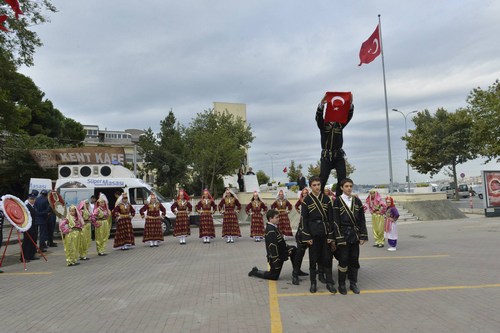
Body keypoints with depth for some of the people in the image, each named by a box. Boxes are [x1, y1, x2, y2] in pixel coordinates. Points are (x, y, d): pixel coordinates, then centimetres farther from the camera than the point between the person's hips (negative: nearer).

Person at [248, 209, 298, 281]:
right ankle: (255, 272, 18)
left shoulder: (274, 227, 2)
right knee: (274, 276, 3)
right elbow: (273, 246, -29)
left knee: (293, 249, 15)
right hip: (276, 255, -10)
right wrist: (276, 260, -25)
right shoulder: (271, 230, -30)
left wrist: (287, 249, 11)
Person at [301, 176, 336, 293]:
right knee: (313, 258, 5)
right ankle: (313, 283, 17)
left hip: (325, 232, 2)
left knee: (327, 258, 5)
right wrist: (307, 237, -7)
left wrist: (330, 235, -2)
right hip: (313, 233, -1)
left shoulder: (326, 199, 4)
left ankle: (329, 282, 17)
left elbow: (330, 218, 4)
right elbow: (304, 219, -2)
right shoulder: (306, 200, -1)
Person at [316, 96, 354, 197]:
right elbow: (318, 116, -15)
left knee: (342, 178, -6)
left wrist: (350, 104, -19)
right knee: (323, 178, -8)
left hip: (339, 155, 3)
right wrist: (322, 103, -32)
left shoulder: (340, 124, 10)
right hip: (326, 155, -3)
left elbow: (349, 115, -2)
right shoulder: (323, 124, 3)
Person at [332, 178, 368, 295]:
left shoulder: (357, 201, 6)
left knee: (354, 259, 9)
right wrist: (339, 237, -12)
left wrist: (363, 236, 1)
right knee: (343, 260, 0)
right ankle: (341, 284, 14)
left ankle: (353, 283, 23)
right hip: (343, 234, -3)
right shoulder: (337, 201, -5)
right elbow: (335, 221, -7)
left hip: (355, 234, 4)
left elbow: (362, 219, 7)